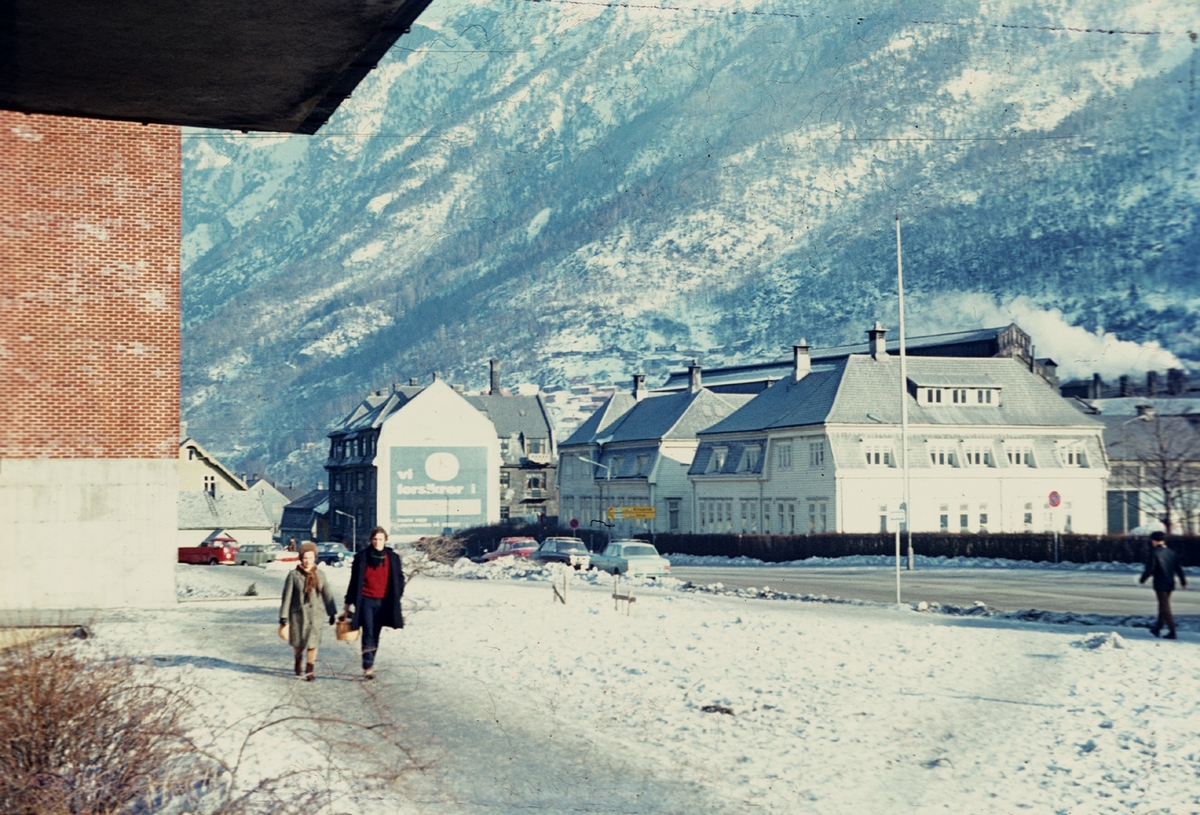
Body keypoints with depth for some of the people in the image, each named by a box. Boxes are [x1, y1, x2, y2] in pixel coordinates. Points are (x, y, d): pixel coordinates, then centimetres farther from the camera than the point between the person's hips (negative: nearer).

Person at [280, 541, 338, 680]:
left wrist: (332, 613, 11)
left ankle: (310, 669, 11)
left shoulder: (320, 574, 1)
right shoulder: (294, 575, -7)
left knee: (313, 643, -4)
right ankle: (298, 659, 42)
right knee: (298, 644, 10)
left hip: (315, 614, 1)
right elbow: (287, 597, -5)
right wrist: (283, 617, -6)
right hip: (298, 614, -1)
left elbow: (327, 594, 8)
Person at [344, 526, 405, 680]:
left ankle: (369, 664, 18)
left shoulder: (392, 558, 3)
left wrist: (396, 599, 3)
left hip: (383, 602, 2)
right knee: (368, 633, -11)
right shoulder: (362, 557, 0)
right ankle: (368, 667, -15)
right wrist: (348, 602, 6)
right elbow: (355, 581, 4)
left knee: (375, 635, 8)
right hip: (365, 600, -2)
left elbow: (399, 579, 10)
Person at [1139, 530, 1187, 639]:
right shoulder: (1171, 553, 7)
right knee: (1163, 606, 18)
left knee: (1165, 607, -3)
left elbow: (1149, 569, -15)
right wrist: (1183, 581, 22)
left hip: (1160, 584, -7)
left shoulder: (1155, 553, -14)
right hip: (1170, 584, 7)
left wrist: (1142, 579, 1)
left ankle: (1172, 632, -6)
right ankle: (1157, 628, 28)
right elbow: (1178, 569, 11)